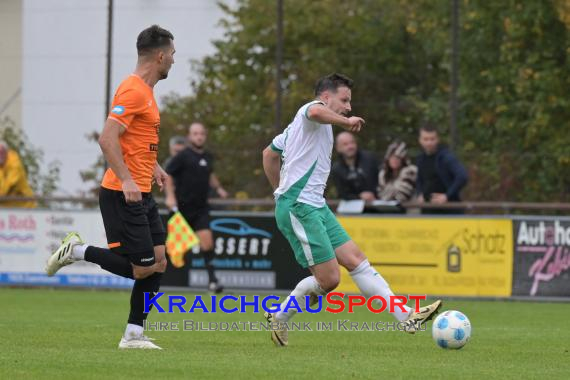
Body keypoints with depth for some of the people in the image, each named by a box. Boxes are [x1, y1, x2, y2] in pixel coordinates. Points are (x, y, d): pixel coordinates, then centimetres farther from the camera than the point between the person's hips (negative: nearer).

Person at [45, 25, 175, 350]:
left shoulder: (145, 90, 16)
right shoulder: (133, 91, -15)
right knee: (142, 269, -10)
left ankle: (134, 336, 7)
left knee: (158, 263, 4)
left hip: (141, 195, 10)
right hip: (123, 196, -10)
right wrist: (126, 179, -29)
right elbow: (108, 139, -23)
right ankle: (77, 251, 4)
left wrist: (153, 167, 20)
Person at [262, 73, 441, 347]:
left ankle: (406, 317, -4)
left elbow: (269, 154, 34)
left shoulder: (300, 126, 25)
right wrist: (347, 122, -21)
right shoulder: (310, 109, -6)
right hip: (298, 208, -11)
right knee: (329, 279, -12)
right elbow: (317, 112, -34)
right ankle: (279, 318, 9)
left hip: (315, 207, 11)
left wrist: (282, 191, 35)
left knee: (356, 260, 1)